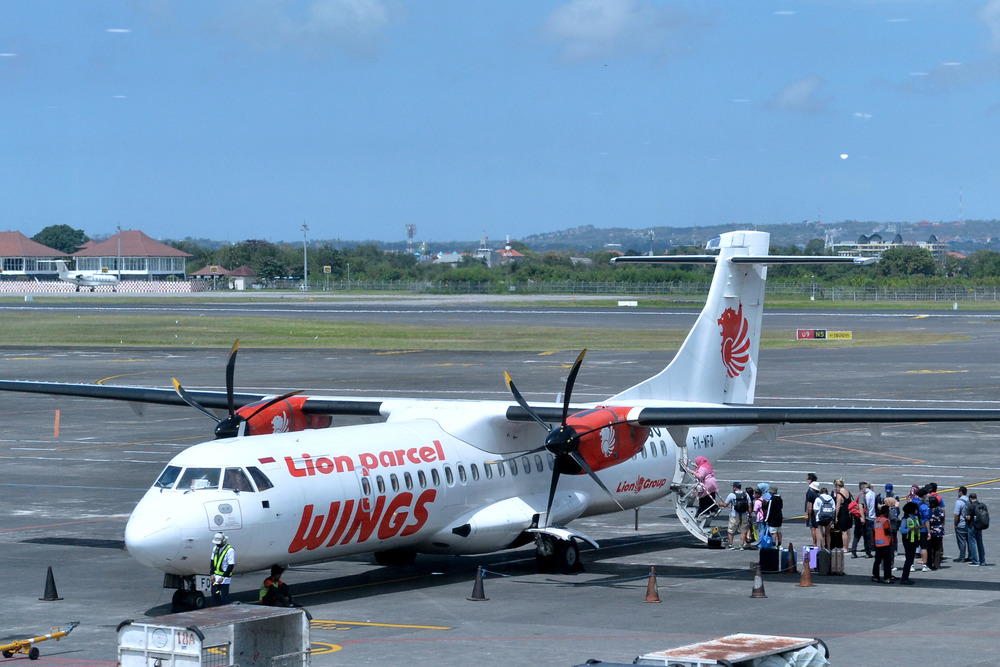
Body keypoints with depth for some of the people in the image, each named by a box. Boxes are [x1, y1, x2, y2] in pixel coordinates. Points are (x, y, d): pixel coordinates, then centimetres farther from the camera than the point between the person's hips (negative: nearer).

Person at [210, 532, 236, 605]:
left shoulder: (230, 550, -15)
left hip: (225, 578, -7)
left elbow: (231, 566, -16)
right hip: (216, 576, 7)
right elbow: (213, 562, 14)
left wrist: (223, 577, -19)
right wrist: (212, 574, 4)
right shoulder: (215, 548, 8)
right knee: (214, 595, 9)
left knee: (224, 597, -5)